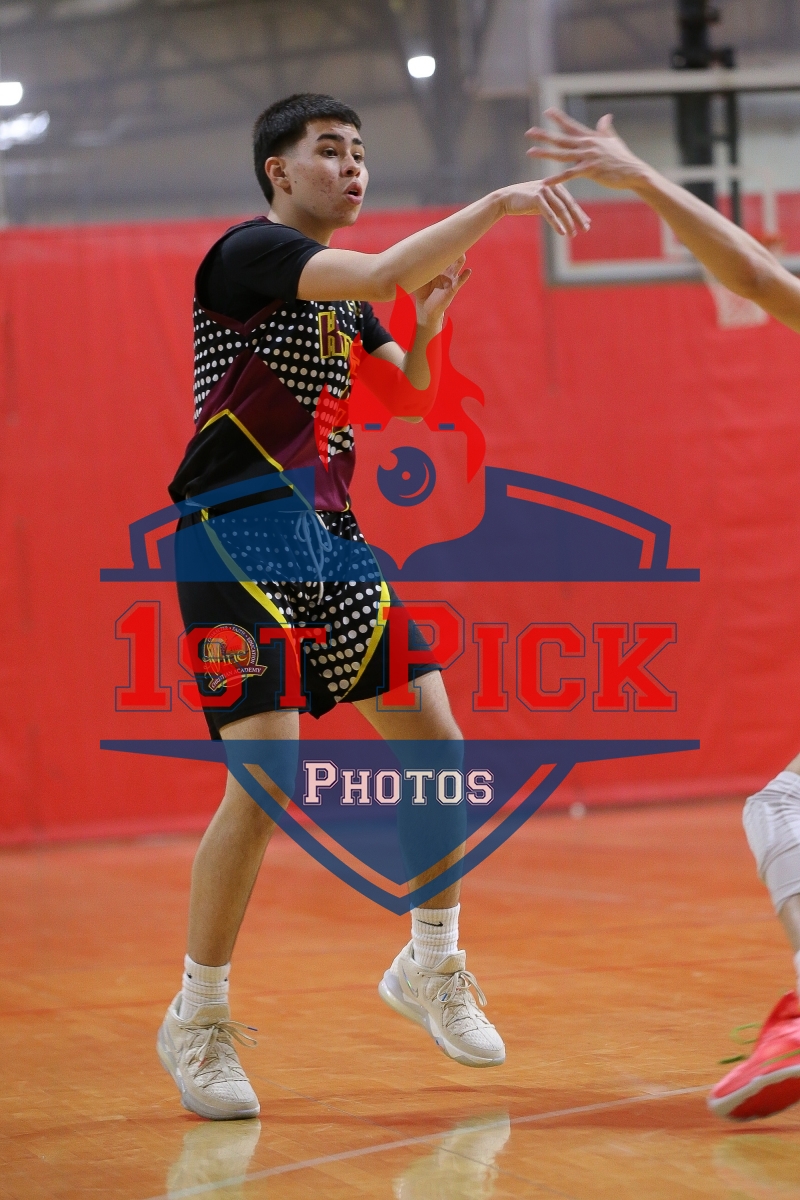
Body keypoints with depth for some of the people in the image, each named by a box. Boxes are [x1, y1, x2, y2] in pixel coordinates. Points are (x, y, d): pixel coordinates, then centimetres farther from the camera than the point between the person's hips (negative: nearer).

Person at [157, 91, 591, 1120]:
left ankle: (430, 967, 23)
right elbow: (384, 272, -24)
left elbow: (408, 394, 25)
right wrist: (496, 203, -21)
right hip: (240, 543, -8)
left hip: (331, 539, 9)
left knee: (438, 751, 4)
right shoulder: (248, 252, -9)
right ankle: (197, 1019, -1)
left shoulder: (340, 293, 17)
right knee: (266, 778, -16)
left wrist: (429, 322, 7)